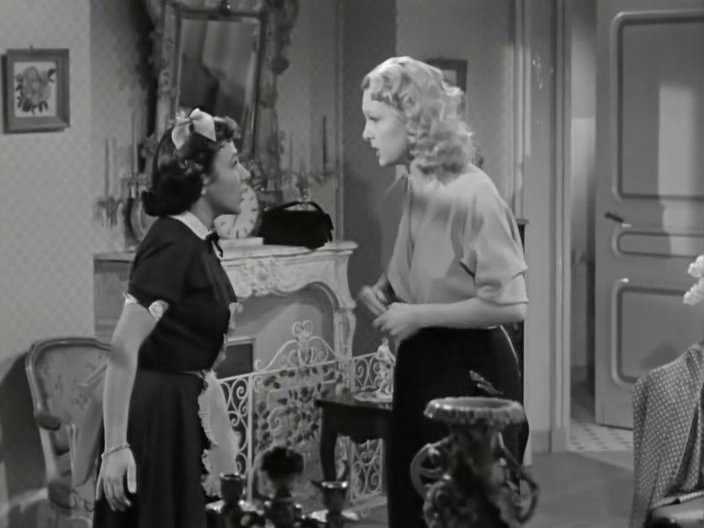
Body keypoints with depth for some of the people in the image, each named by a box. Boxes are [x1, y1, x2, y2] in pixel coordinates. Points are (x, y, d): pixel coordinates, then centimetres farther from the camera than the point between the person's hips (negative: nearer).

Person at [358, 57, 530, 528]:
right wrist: (387, 295, 3)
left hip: (472, 374, -8)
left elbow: (509, 304, -22)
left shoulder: (472, 194, -19)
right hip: (421, 367, 8)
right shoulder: (416, 188, 6)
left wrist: (418, 316, -17)